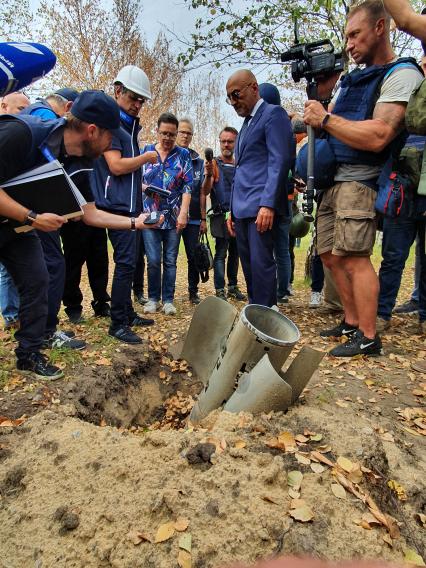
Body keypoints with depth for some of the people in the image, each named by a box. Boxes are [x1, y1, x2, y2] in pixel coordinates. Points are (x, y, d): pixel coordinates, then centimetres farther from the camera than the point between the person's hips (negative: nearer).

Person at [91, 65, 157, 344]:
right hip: (119, 205, -10)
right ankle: (118, 324, -4)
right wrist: (146, 157, -7)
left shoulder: (129, 126, 20)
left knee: (129, 262, 13)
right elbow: (116, 166, -18)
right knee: (125, 263, -11)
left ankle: (128, 313, 23)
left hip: (130, 205, 10)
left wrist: (141, 185, 19)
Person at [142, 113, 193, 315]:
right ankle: (153, 298, 14)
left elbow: (187, 186, -1)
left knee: (170, 260, 3)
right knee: (153, 260, -2)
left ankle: (168, 300, 13)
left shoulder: (183, 154, 5)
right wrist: (144, 188, -14)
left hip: (174, 216, 0)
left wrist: (183, 213, -11)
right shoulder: (146, 151, 8)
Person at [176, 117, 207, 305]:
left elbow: (201, 193, 8)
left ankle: (193, 291, 17)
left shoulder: (199, 162, 9)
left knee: (194, 256, 4)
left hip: (193, 218, 2)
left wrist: (203, 218, 4)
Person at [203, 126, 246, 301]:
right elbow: (205, 192, -10)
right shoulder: (214, 164, -1)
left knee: (235, 253, 10)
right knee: (221, 253, -5)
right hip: (221, 216, -4)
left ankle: (233, 286, 20)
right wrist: (208, 176, -30)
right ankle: (220, 291, -2)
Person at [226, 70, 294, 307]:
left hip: (261, 206, -8)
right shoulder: (247, 123, 26)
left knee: (261, 264, -10)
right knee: (249, 266, 8)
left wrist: (268, 204, -22)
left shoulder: (273, 114, -1)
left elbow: (280, 161, -13)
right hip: (243, 208, 8)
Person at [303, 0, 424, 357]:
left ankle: (368, 337, -4)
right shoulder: (352, 79, 21)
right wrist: (319, 91, 7)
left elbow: (377, 137, -21)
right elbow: (321, 119, 23)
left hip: (359, 183, -9)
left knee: (353, 258, -14)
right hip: (331, 180, 9)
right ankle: (351, 322, 21)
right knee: (332, 257, 9)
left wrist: (326, 119, -13)